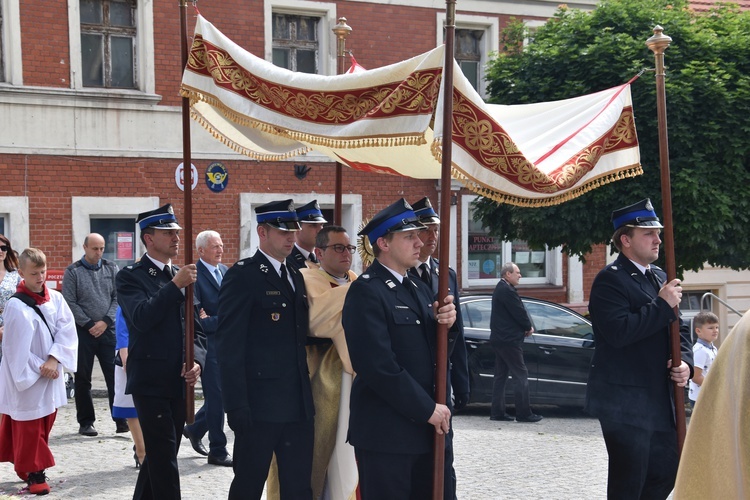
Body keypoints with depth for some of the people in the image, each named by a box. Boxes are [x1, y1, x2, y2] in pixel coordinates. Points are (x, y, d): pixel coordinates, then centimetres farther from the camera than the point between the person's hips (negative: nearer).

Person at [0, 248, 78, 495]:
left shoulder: (56, 298, 0)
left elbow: (67, 329, -6)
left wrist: (53, 360, -17)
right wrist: (39, 368, -15)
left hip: (51, 374, 6)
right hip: (25, 376, -6)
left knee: (45, 423, 15)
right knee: (29, 427, 1)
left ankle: (28, 466, 29)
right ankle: (34, 473, 9)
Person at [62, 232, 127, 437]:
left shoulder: (111, 269, 7)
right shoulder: (73, 272, 0)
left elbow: (118, 298, 3)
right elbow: (70, 303, -5)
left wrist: (105, 321, -8)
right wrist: (90, 324, -9)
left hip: (108, 330, 1)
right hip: (83, 332, -1)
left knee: (115, 376, -2)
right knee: (83, 379, 4)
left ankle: (121, 420, 1)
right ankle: (86, 422, 13)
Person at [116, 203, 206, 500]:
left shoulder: (183, 277, 13)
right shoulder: (131, 276, -4)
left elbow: (196, 328, 13)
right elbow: (142, 318, -21)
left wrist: (196, 361, -5)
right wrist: (175, 286, -22)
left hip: (179, 382, 6)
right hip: (150, 381, -6)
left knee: (159, 455, 14)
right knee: (164, 459, -7)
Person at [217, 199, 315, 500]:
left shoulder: (296, 277, 15)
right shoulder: (242, 276, -8)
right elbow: (229, 347, -13)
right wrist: (236, 406, -18)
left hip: (298, 406, 7)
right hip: (259, 406, -7)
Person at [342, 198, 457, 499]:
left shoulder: (419, 290, 15)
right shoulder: (366, 292, -13)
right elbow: (380, 366, -21)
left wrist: (443, 324, -5)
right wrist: (428, 409, -15)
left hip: (423, 428, 8)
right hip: (386, 432, -8)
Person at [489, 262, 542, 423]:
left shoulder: (500, 289, 16)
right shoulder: (507, 290, -17)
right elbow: (519, 312, -17)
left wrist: (525, 327, 5)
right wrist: (529, 328, 1)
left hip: (500, 339, 11)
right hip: (509, 340, -11)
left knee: (501, 376, 11)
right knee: (521, 375, -6)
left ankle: (497, 412, 13)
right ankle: (523, 413, -5)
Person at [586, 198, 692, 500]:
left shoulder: (660, 278, 15)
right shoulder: (610, 280, -12)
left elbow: (678, 328, 18)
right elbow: (619, 331, -25)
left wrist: (685, 362, -1)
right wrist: (663, 305, -20)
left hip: (660, 401, 9)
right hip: (625, 402, -8)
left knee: (665, 475, 15)